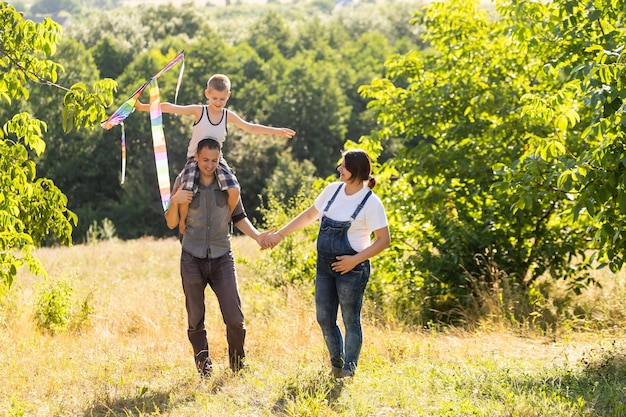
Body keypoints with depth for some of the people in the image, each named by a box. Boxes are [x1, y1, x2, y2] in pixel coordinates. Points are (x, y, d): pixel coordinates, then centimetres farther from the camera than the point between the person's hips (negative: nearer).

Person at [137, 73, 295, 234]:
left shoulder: (228, 115, 5)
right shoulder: (199, 111, -4)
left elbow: (250, 127, 16)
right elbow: (171, 108, -11)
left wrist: (276, 131, 16)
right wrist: (143, 107, -18)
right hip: (195, 159, -3)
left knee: (234, 190, -19)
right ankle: (183, 221, 5)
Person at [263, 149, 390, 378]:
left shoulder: (370, 202, -11)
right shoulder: (333, 191, 7)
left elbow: (383, 239, -11)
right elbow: (309, 215, 19)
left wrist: (355, 260, -19)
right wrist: (279, 235, 17)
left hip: (351, 268, -6)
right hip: (325, 265, 7)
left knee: (351, 321, 0)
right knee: (324, 318, 8)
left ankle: (348, 371, 9)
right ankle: (336, 365, 23)